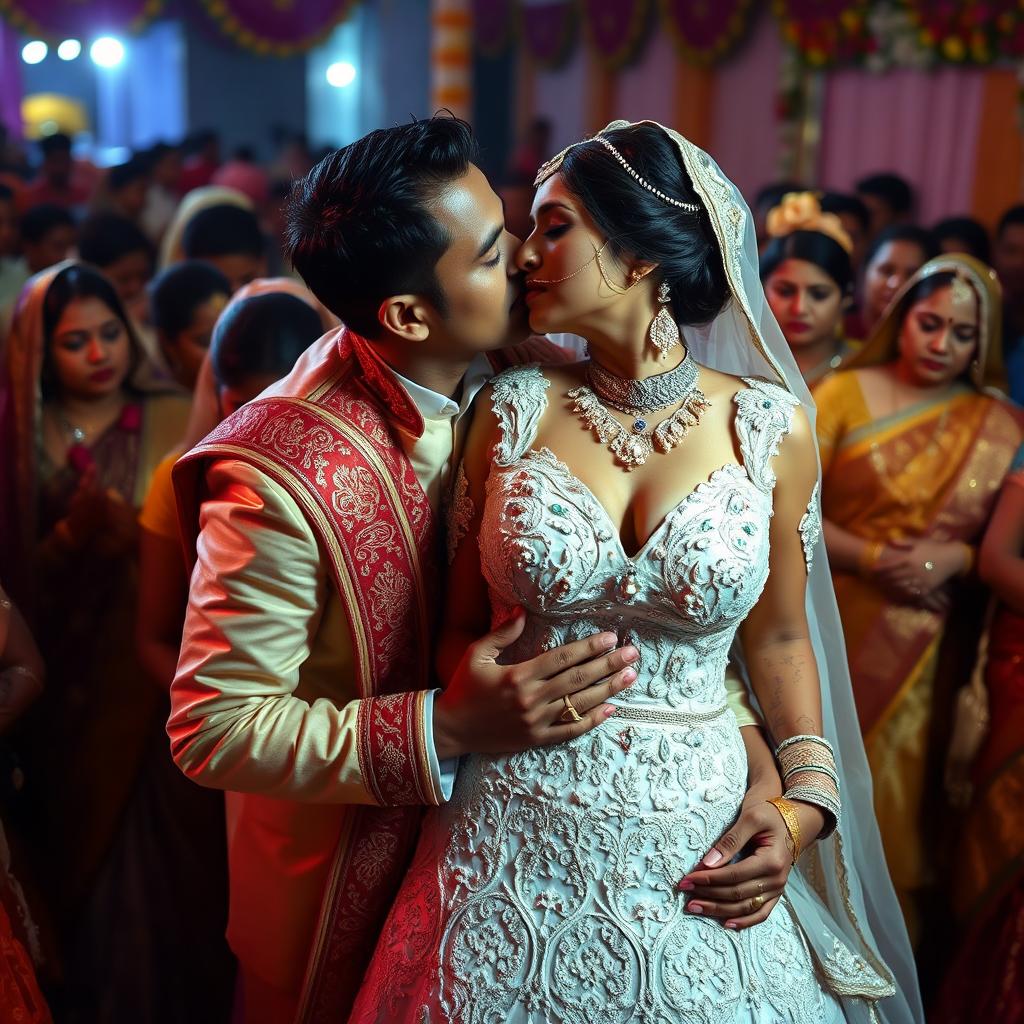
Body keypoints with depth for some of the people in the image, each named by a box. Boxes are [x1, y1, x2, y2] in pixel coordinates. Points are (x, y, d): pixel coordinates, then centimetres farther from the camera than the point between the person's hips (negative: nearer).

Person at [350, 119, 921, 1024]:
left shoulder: (770, 429, -5)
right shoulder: (514, 410, -4)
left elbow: (778, 637, 5)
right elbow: (462, 624, 4)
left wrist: (805, 807, -4)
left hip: (693, 853, 0)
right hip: (512, 841, 1)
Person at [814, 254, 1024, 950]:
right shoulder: (844, 394, -2)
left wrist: (956, 559, -12)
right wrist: (872, 559, -17)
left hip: (928, 649, 1)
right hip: (837, 629, -1)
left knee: (897, 785, 8)